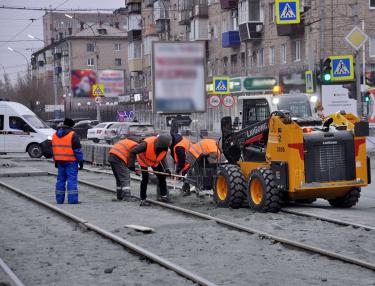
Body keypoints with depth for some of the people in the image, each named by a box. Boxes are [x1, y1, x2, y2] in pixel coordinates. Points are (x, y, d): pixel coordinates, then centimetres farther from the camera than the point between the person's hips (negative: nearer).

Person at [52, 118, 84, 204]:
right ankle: (72, 200, -9)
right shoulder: (72, 135, -11)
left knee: (61, 179, 11)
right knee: (71, 180, -5)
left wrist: (56, 161, 23)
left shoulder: (55, 135, 11)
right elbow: (77, 150, -12)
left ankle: (59, 199, 13)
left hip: (60, 161, 6)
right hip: (71, 161, -6)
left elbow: (54, 149, 17)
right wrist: (81, 161, -7)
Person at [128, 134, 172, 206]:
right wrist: (131, 164, -31)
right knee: (145, 179, -10)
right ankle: (143, 199, -2)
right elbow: (133, 152, -33)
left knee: (162, 177, 4)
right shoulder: (147, 144, -42)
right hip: (144, 161, -5)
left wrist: (166, 168, -24)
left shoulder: (164, 147, -27)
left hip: (155, 162, 5)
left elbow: (163, 158, -10)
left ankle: (163, 195, 20)